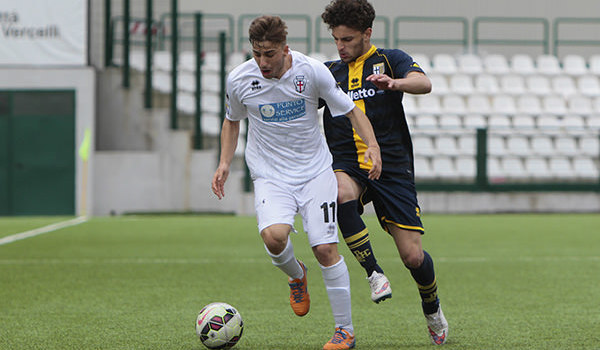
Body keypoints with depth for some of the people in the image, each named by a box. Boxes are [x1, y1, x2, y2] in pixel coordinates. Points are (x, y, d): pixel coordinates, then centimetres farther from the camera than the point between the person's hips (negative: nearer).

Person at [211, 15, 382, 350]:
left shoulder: (313, 71, -12)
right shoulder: (239, 80, -7)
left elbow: (351, 109, -1)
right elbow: (232, 120, 14)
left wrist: (372, 144, -15)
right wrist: (225, 163, 3)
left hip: (316, 171, 0)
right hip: (270, 176, 1)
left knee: (326, 248, -10)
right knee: (274, 235, -27)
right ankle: (296, 275, 9)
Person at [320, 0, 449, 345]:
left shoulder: (391, 60, 4)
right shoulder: (329, 72, 14)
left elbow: (424, 83, -15)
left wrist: (395, 82, -37)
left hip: (392, 166, -2)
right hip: (346, 165, 2)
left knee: (413, 256, -6)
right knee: (342, 195, -37)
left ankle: (432, 309, 25)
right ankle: (375, 274, -24)